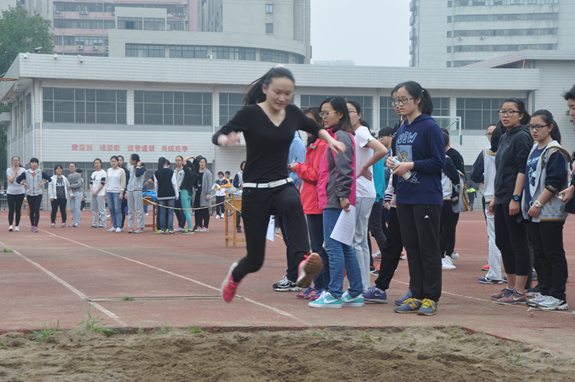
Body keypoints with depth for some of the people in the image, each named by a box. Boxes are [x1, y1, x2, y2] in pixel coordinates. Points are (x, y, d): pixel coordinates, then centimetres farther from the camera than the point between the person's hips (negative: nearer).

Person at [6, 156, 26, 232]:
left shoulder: (22, 170, 2)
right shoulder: (8, 170, 3)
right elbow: (10, 180, -10)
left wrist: (17, 171, -7)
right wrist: (14, 171, -6)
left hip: (20, 192, 0)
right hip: (10, 192, 0)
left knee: (18, 210, 1)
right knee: (11, 209, -11)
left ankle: (17, 226, 9)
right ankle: (10, 225, -12)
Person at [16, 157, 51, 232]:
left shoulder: (41, 172, 1)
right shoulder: (26, 173, 1)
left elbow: (49, 179, 2)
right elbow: (18, 179, 3)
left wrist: (42, 183, -7)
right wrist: (24, 184, -5)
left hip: (38, 194, -1)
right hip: (29, 194, 1)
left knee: (37, 210, -10)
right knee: (31, 211, 5)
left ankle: (36, 226, -12)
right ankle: (32, 226, 18)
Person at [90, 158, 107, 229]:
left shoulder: (103, 172, -5)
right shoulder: (93, 173, 17)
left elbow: (102, 184, -10)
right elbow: (91, 183, 13)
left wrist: (96, 192, -11)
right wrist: (92, 191, -3)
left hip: (100, 194, -7)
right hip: (93, 193, 7)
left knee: (101, 209, -7)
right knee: (94, 209, 9)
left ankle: (102, 224, -5)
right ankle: (95, 223, 15)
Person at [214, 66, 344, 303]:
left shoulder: (292, 113, 4)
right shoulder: (251, 113, -10)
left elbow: (314, 127, 25)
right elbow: (218, 136, -20)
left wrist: (329, 139, 6)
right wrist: (227, 139, -42)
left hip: (282, 186, 3)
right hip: (255, 191, -3)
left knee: (294, 203, -37)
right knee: (255, 259, 2)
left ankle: (304, 263, -53)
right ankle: (235, 274, 40)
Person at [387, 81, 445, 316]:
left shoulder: (430, 127, -9)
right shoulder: (402, 130, 14)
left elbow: (439, 162, -12)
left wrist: (410, 165, -17)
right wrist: (393, 162, 1)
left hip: (426, 197, -8)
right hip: (405, 197, 8)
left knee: (428, 249, -2)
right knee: (411, 248, 10)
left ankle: (431, 298, 3)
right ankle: (416, 296, 16)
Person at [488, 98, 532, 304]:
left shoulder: (522, 136, -10)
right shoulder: (504, 138, 16)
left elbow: (522, 169, -17)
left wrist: (516, 198, -22)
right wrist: (494, 198, 20)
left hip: (514, 200, -9)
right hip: (502, 200, 9)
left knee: (518, 242, -5)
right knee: (502, 242, 11)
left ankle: (520, 291, -2)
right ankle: (511, 287, 19)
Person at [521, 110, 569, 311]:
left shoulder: (555, 151, -11)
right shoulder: (534, 149, 16)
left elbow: (554, 182, -17)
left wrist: (538, 204, -18)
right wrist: (529, 205, 14)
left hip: (550, 212, -9)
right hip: (535, 213, 9)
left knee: (554, 254, -6)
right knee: (541, 254, 12)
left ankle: (559, 298, -4)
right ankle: (545, 292, 18)